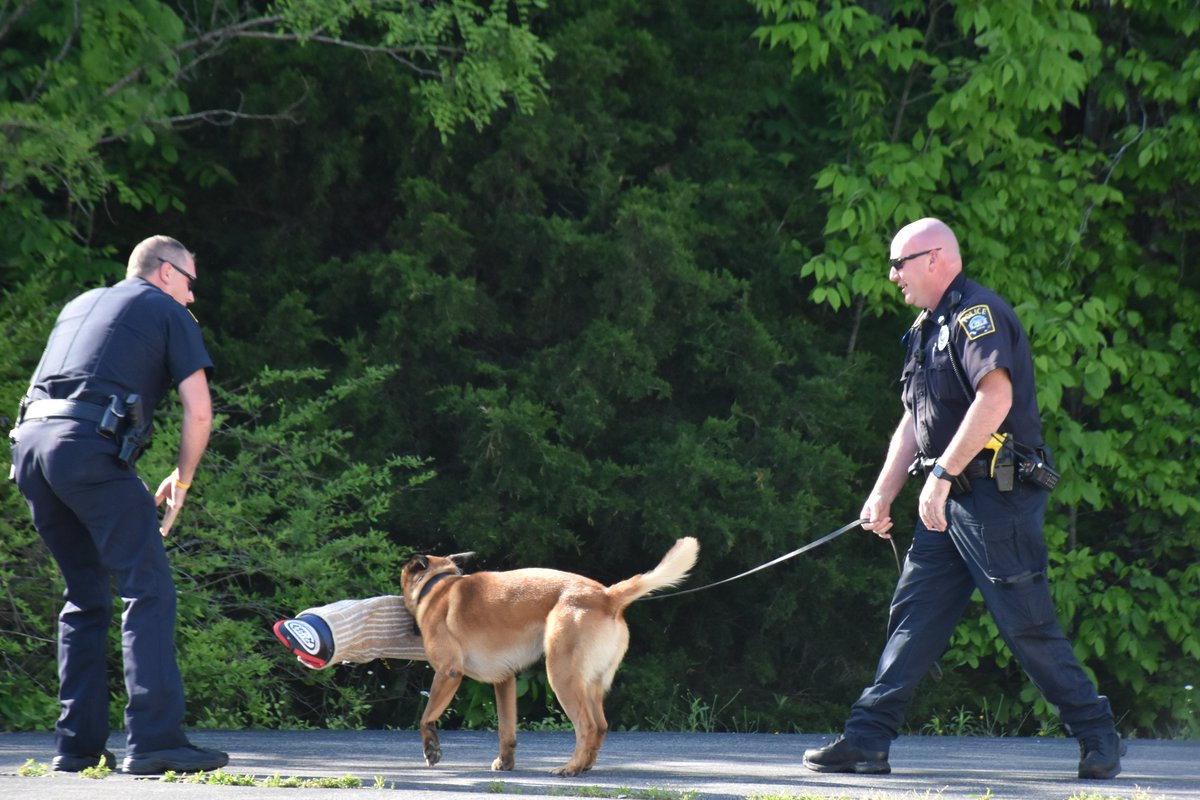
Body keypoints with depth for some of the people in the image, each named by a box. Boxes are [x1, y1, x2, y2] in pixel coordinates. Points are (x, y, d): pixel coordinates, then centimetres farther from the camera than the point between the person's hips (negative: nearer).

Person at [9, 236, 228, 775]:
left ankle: (78, 743, 10)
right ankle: (153, 739, -18)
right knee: (148, 588, -7)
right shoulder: (169, 313, 12)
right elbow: (199, 411, 3)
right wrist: (181, 481, 17)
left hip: (29, 440, 7)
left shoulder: (80, 305, 31)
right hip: (89, 448, -7)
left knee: (86, 596, 16)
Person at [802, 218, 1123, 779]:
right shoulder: (929, 329, 20)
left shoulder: (977, 313, -12)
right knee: (913, 617, 4)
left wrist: (942, 473, -27)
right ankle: (867, 742, 3)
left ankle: (1098, 738, 3)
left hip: (998, 498, -10)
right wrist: (882, 495, 18)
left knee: (1026, 626, -7)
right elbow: (914, 422, 25)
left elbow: (995, 398, -26)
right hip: (950, 502, 10)